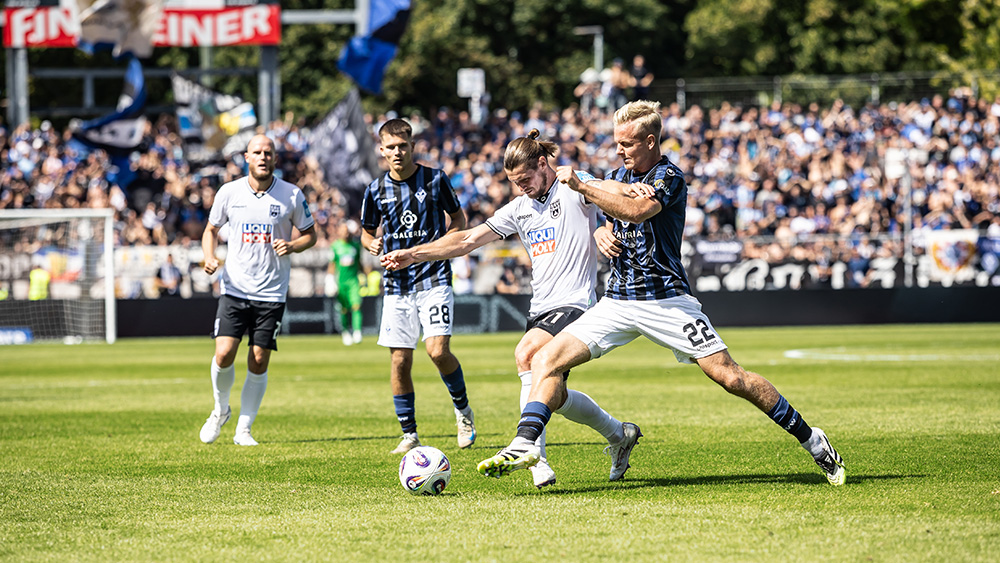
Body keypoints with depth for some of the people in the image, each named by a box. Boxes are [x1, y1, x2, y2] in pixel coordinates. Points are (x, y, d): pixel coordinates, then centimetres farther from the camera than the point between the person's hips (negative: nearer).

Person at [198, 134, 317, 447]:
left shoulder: (292, 195, -1)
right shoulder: (229, 192, 1)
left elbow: (310, 234, 10)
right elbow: (212, 229, 14)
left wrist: (292, 246, -11)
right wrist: (209, 257, -5)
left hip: (271, 292, 0)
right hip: (234, 289, 0)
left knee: (258, 362, -2)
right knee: (224, 353, -12)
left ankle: (244, 429, 11)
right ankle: (220, 410, 15)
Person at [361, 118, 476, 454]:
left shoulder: (435, 180, -1)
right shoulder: (376, 190, 4)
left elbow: (458, 217, 11)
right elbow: (367, 232, 18)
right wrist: (371, 244, -5)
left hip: (434, 279, -3)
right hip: (397, 284, 3)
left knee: (438, 351, -17)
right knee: (399, 362, 0)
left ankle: (463, 411, 9)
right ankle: (409, 435, 12)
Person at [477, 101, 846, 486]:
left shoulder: (669, 177, -10)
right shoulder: (617, 176, 14)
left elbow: (635, 211, -26)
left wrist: (580, 186, -24)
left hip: (666, 300, -6)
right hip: (617, 302, 6)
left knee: (729, 376, -11)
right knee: (546, 360, -10)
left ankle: (811, 440, 0)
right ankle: (525, 446, -14)